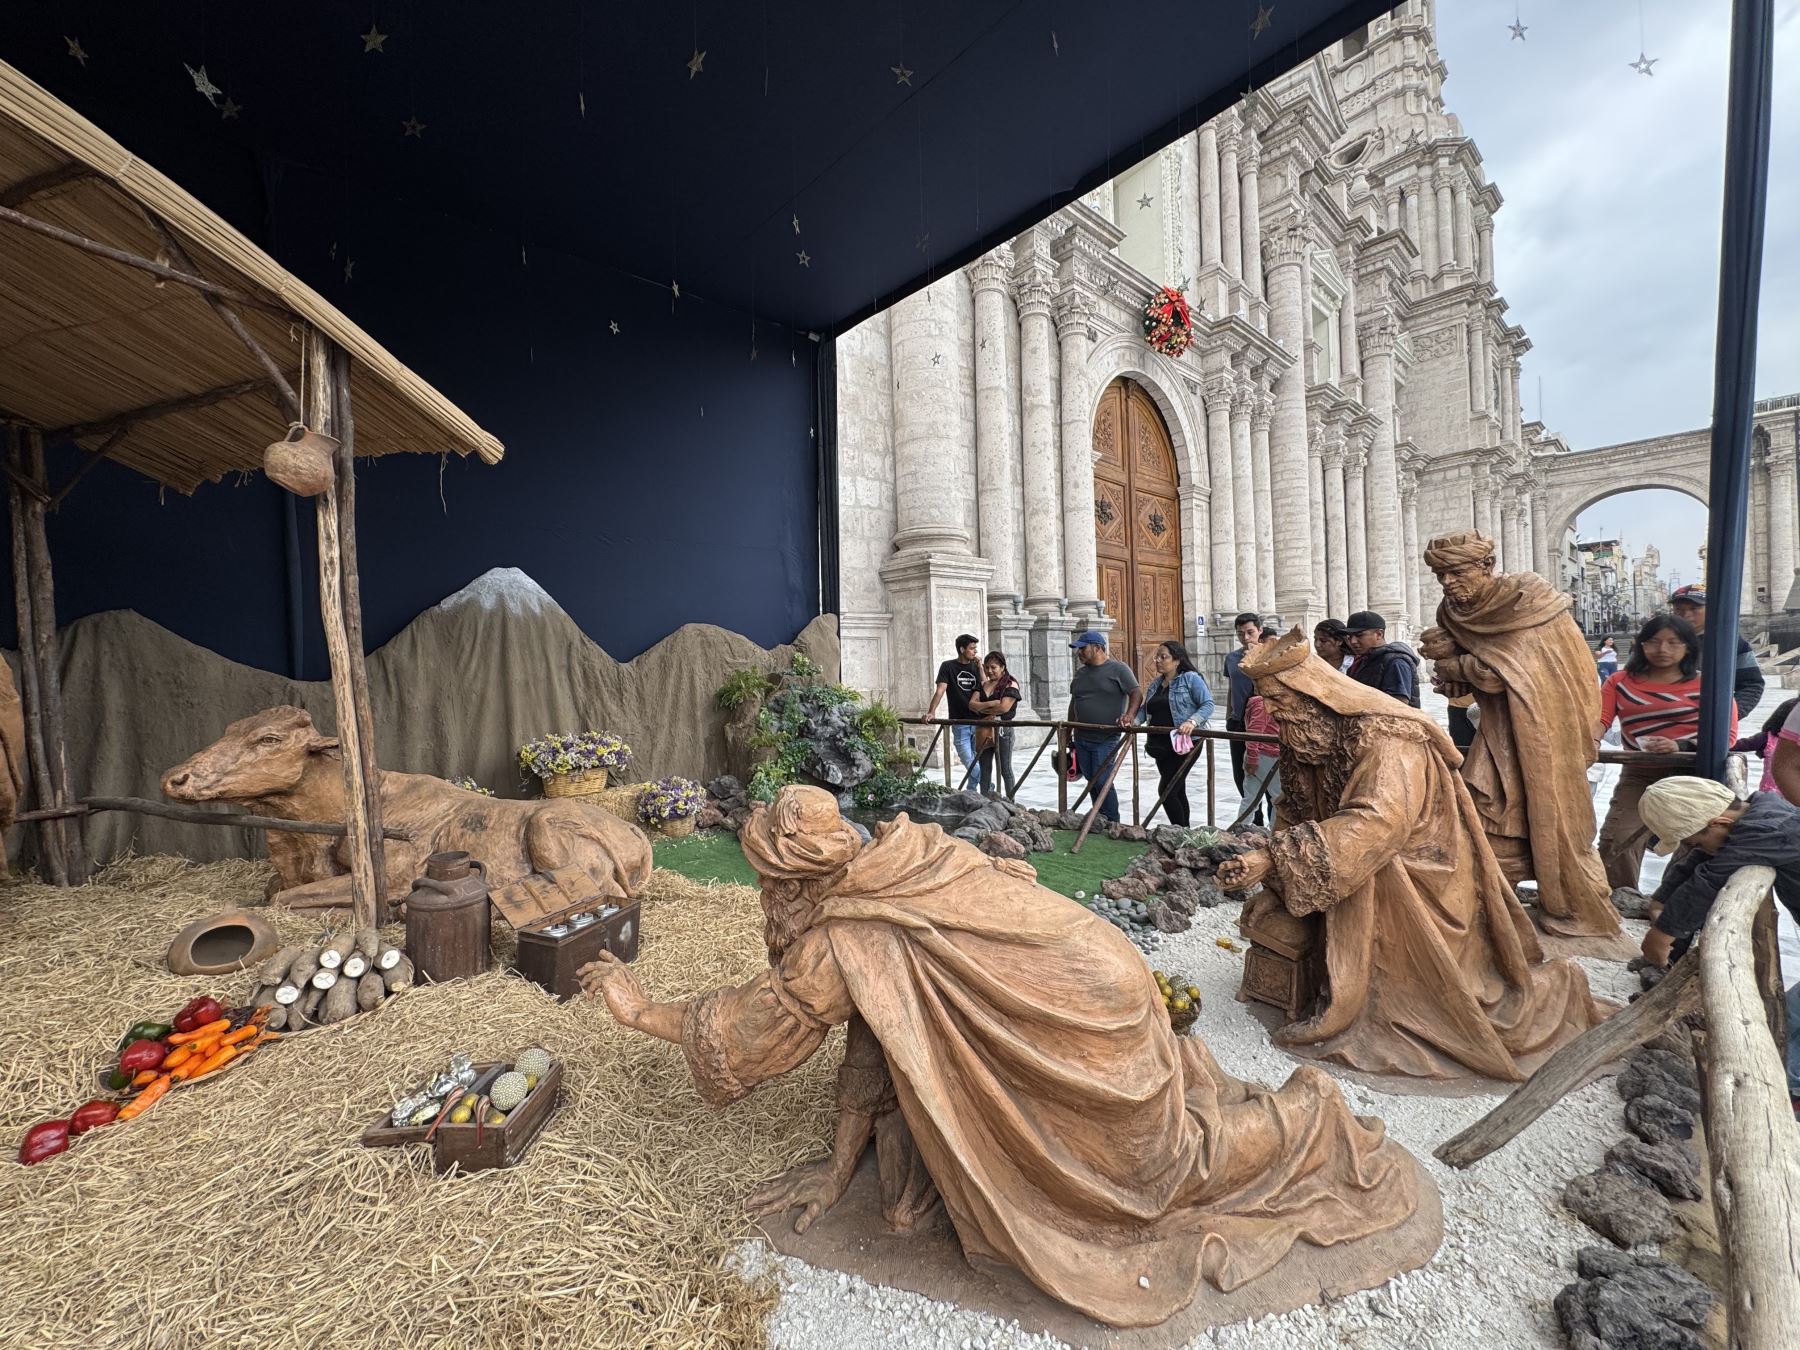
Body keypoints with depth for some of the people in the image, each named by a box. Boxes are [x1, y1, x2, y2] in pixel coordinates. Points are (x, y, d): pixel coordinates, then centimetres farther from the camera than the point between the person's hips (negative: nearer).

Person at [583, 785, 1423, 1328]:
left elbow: (752, 1022, -6)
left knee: (1162, 1154, 15)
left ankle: (1311, 1117, 30)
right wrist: (840, 1166, 13)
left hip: (1080, 1018, -7)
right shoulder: (896, 868, 2)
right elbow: (876, 1041, 8)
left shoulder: (846, 936, -22)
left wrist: (642, 1011, 8)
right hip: (1099, 980, 7)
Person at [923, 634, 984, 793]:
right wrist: (931, 712, -20)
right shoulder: (948, 667, 0)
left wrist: (980, 668, -6)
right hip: (959, 724, -3)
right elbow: (940, 690, -9)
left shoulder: (976, 666, 9)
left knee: (980, 760, 5)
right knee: (968, 761, -6)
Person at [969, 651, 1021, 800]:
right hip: (984, 730, 5)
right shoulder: (983, 685, 12)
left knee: (1005, 769, 3)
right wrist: (990, 704, -17)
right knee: (985, 769, 9)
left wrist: (981, 709, -6)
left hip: (1003, 729, -5)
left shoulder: (1011, 684, -4)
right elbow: (971, 704, -1)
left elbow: (1004, 707, -18)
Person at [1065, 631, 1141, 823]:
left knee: (1102, 782, -8)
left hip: (1106, 739, -6)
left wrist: (1129, 715, -29)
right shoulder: (1081, 672, 15)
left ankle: (1112, 823, 5)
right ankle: (1100, 819, 23)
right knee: (1091, 781, 11)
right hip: (1081, 738, 6)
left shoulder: (1118, 669, -4)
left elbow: (1137, 694, -10)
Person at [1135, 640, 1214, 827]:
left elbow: (1208, 704, -12)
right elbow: (1145, 709, 14)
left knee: (1166, 791, -12)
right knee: (1177, 791, 15)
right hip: (1161, 746, 8)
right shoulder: (1155, 684, 15)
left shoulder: (1191, 678, -6)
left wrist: (1192, 722, -28)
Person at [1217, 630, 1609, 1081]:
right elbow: (1293, 817, 4)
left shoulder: (1382, 735, -25)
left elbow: (1377, 824, -37)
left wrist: (1273, 858, -42)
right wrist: (1272, 886, -8)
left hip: (1420, 872, -6)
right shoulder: (1303, 739, -2)